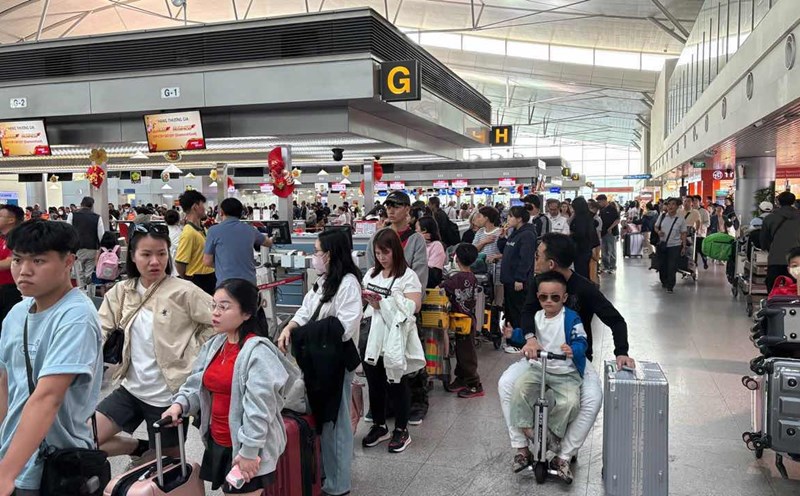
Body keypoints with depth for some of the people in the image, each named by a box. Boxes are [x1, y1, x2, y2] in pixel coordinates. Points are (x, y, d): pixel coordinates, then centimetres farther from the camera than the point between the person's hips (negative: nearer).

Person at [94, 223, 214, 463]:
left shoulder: (184, 292, -14)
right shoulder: (121, 292, 1)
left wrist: (194, 358, -11)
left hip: (168, 395, -5)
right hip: (131, 389, 5)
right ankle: (142, 448, 21)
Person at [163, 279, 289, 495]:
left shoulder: (258, 351, -21)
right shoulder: (214, 345, 5)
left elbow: (259, 407, -23)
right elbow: (196, 383, 12)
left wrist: (249, 451, -22)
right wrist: (179, 404, -7)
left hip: (246, 449, -8)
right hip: (218, 442, 8)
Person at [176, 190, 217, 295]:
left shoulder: (203, 229, 8)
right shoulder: (189, 233, -21)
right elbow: (179, 263, -22)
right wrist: (188, 282, -6)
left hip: (209, 278, 9)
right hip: (197, 280, -9)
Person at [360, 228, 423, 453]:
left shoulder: (408, 276, -6)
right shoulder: (372, 274, 12)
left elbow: (414, 306, -15)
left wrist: (383, 303, -20)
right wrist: (365, 299, -11)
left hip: (396, 338, -5)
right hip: (373, 337, 5)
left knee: (397, 384, 6)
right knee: (374, 383, 12)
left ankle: (401, 430, 21)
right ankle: (379, 426, 29)